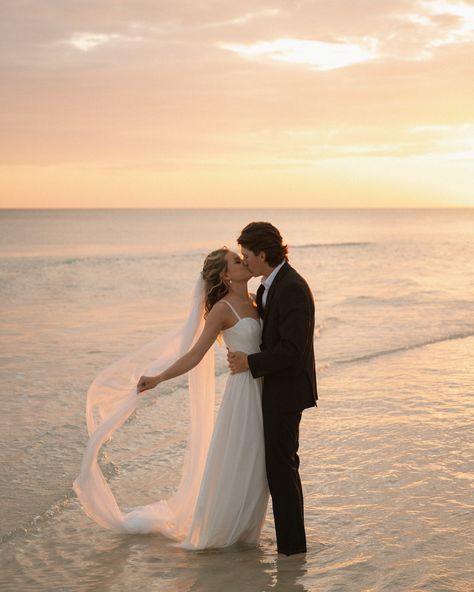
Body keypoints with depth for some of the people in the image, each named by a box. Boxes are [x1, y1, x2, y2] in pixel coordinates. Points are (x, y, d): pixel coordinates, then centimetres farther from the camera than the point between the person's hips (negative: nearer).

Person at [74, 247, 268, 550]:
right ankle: (211, 531, 17)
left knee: (255, 464, 14)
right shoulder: (223, 309, -13)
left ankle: (240, 527, 29)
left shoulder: (254, 301, 9)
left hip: (261, 389, 7)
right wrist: (158, 379, -17)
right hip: (242, 391, -7)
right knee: (232, 463, 1)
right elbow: (194, 356, -11)